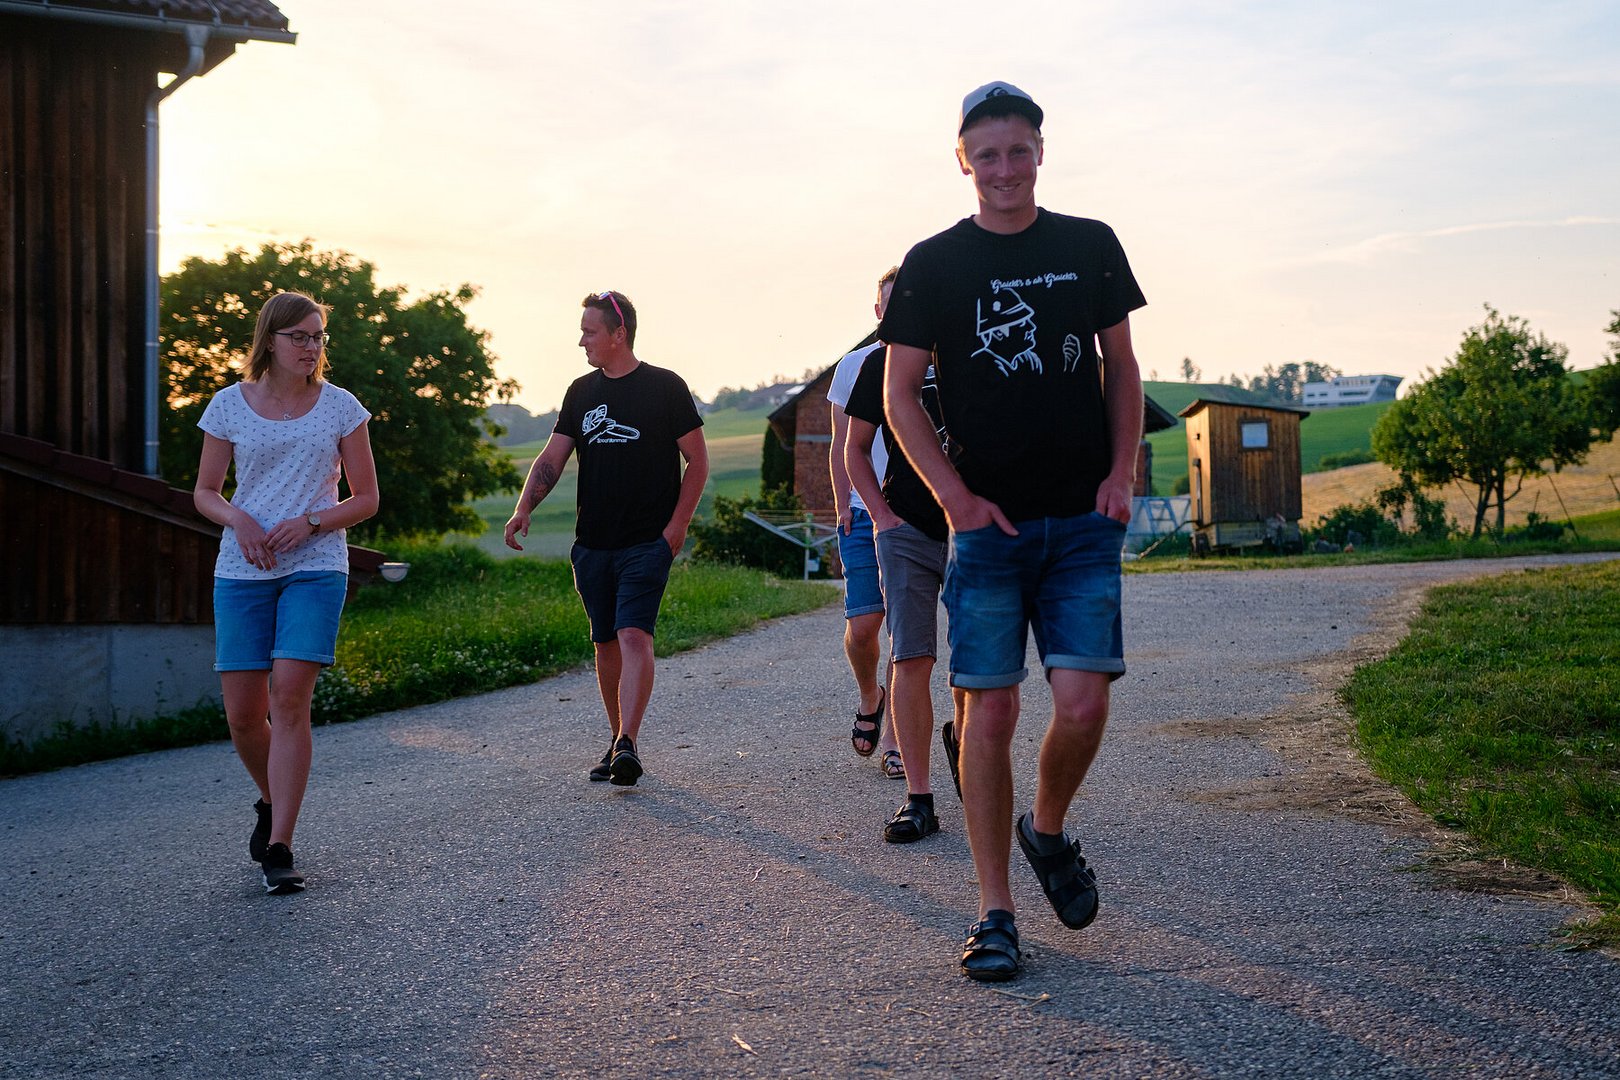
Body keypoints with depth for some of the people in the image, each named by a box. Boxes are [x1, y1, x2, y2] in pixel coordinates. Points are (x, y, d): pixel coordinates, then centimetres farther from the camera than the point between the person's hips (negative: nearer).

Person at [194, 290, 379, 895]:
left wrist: (310, 522, -10)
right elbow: (205, 492, 12)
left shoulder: (340, 408, 4)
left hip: (316, 568, -1)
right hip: (242, 572, 2)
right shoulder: (230, 406, 5)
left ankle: (278, 849, -9)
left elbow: (366, 498, 7)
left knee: (290, 700, -14)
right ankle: (271, 803, 31)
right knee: (243, 714, 0)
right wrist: (237, 519, -10)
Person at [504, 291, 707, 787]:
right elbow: (552, 458, 7)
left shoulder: (664, 387, -2)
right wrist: (524, 508, -10)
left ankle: (627, 746, -22)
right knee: (606, 643, 10)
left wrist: (677, 525, -9)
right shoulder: (581, 392, 11)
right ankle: (617, 739, 22)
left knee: (634, 635, -18)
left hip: (648, 542, -5)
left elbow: (697, 460, 0)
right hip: (592, 542, 5)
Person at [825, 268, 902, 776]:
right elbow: (841, 448, 11)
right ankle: (869, 696, 24)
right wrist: (843, 506, 2)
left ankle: (895, 736, 8)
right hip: (865, 514, 0)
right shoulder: (854, 366, 7)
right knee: (862, 624, -7)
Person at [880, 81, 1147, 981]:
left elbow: (1120, 366, 15)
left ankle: (1049, 831, 23)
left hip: (1083, 520, 1)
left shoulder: (1090, 247, 8)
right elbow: (899, 395, 4)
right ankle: (993, 912, 7)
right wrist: (956, 497, -7)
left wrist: (1122, 473, 1)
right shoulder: (934, 264, 3)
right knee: (990, 711, -3)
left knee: (1082, 702, -8)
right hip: (986, 525, -1)